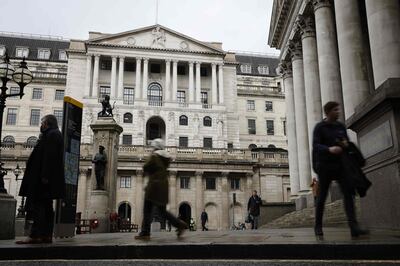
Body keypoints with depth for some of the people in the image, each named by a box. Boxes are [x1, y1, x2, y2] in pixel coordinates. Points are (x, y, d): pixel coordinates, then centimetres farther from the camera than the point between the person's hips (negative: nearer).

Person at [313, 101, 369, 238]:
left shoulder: (341, 126, 12)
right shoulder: (319, 127, -3)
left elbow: (347, 143, 17)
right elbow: (316, 146, -14)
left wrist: (346, 143, -8)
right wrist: (329, 149, -34)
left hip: (339, 165, 4)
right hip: (325, 166, -4)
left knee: (348, 193, -12)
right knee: (322, 196, 4)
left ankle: (354, 227, -18)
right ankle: (318, 226, 18)